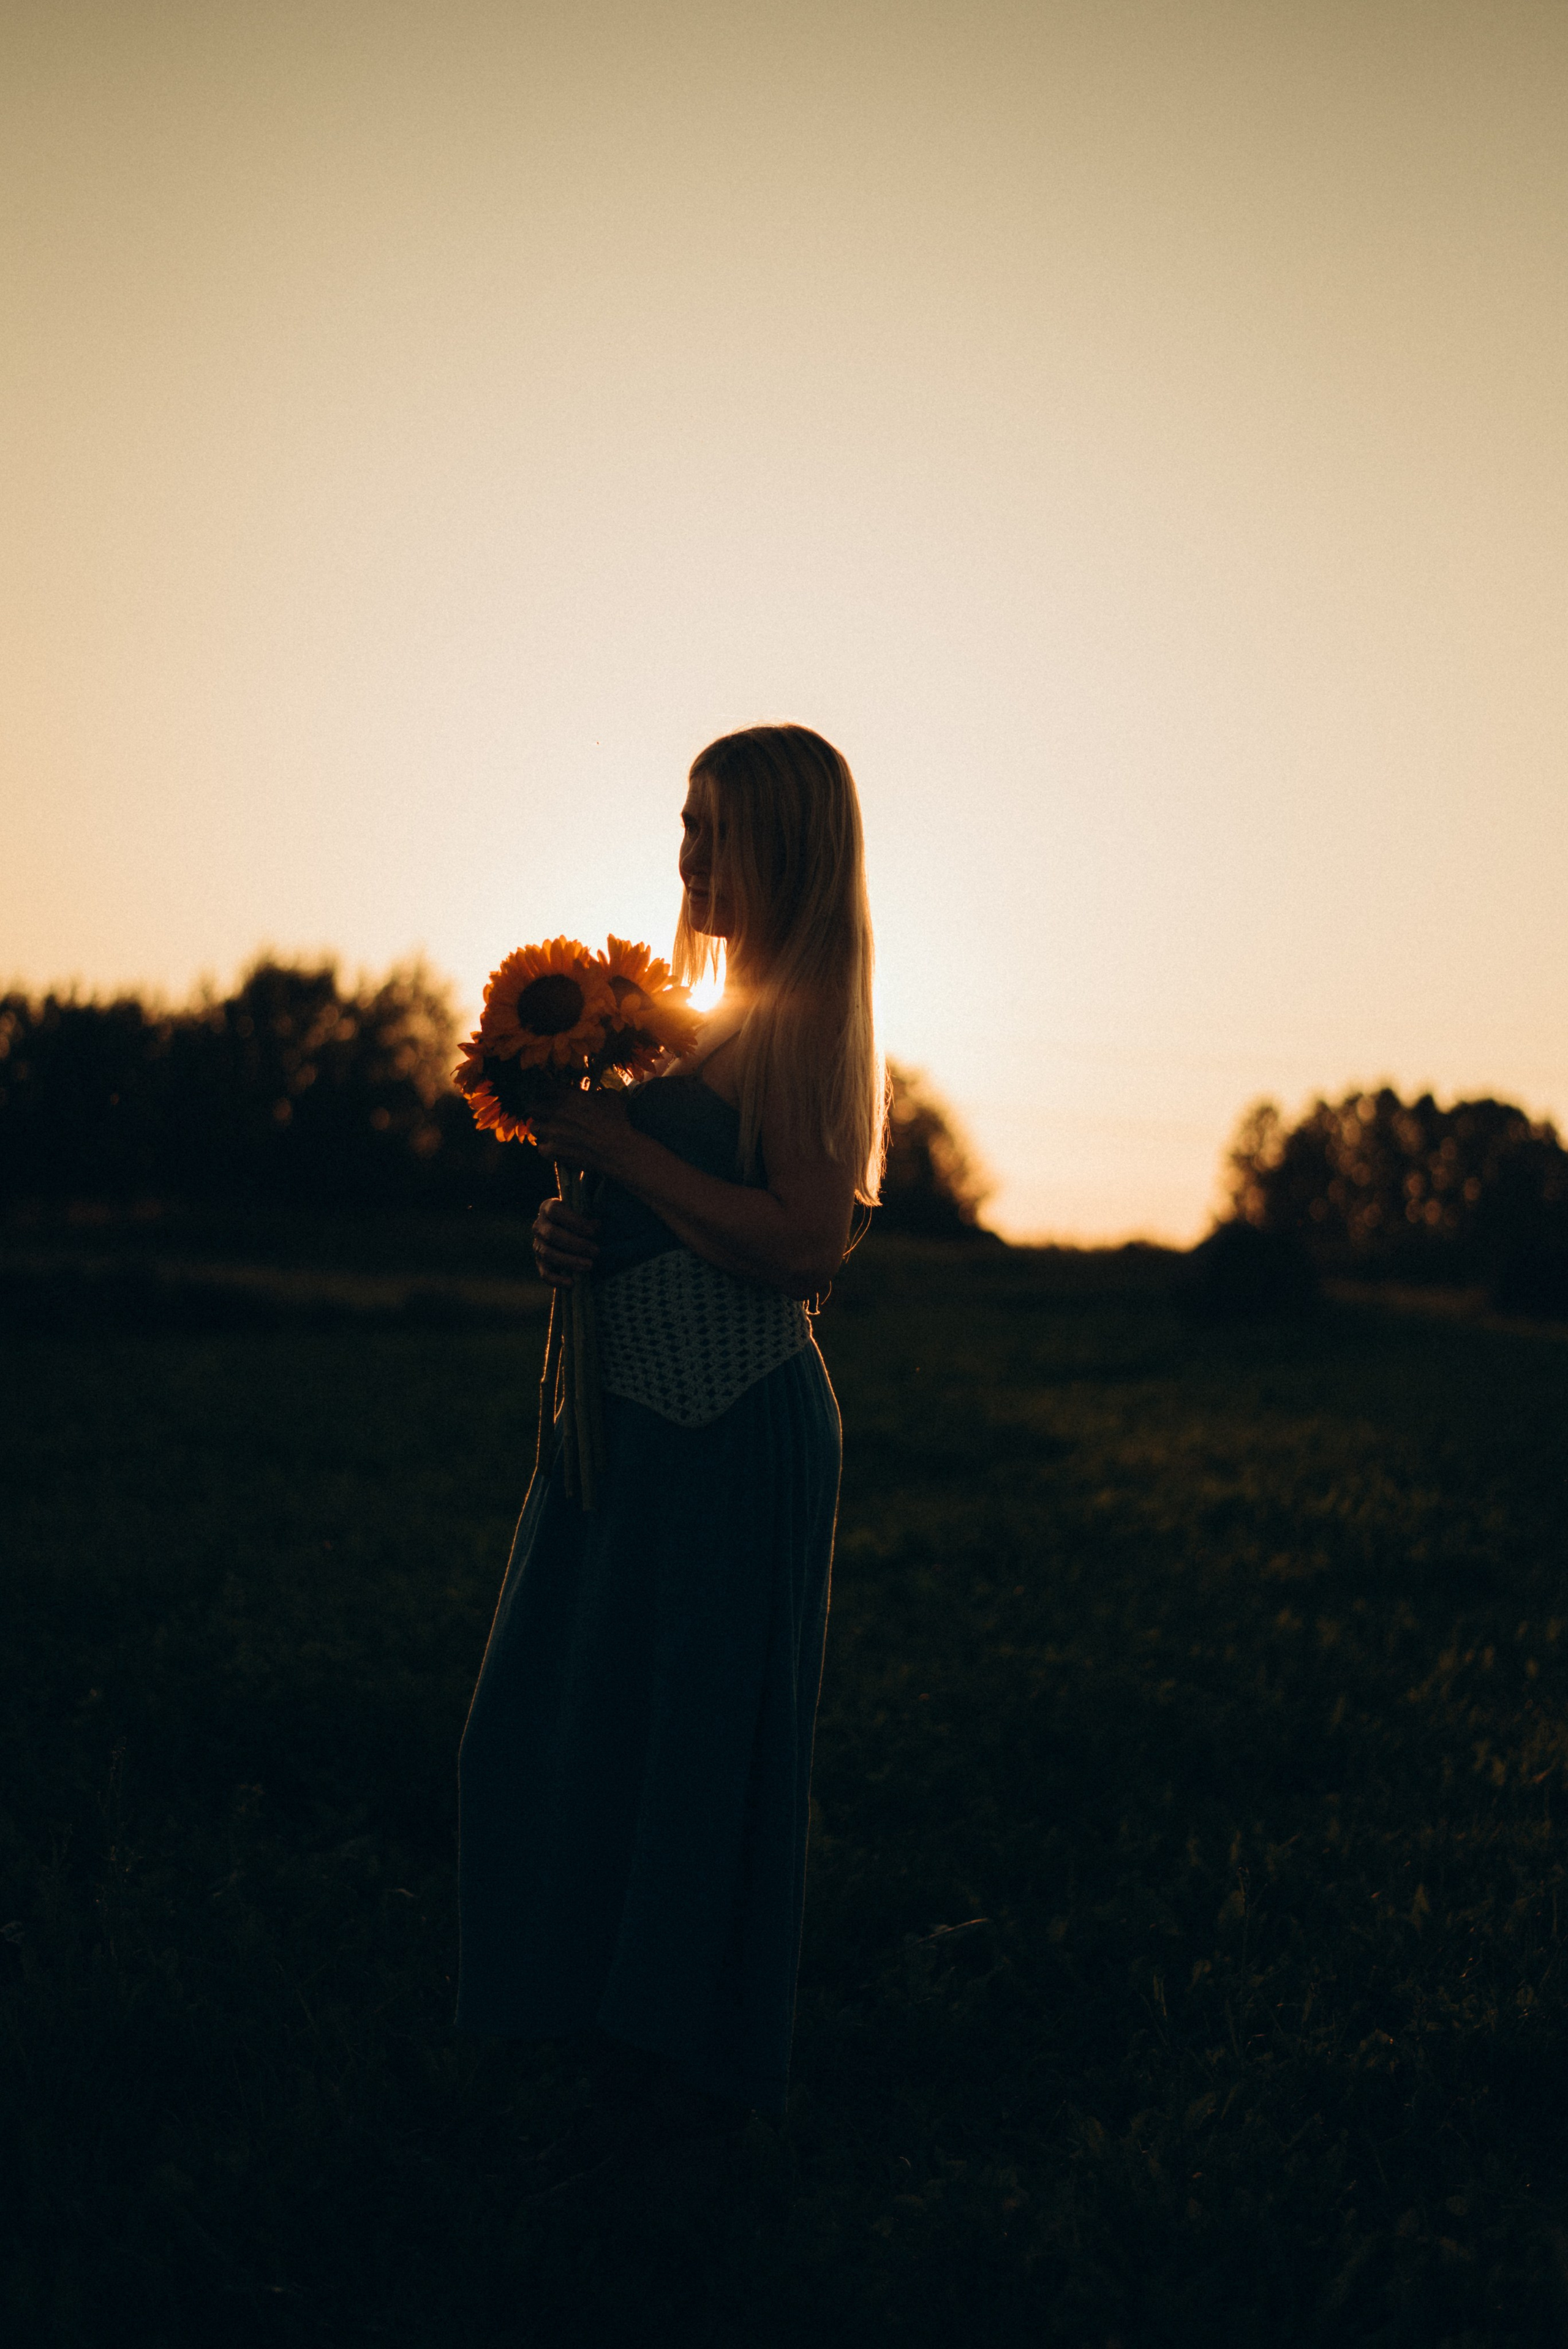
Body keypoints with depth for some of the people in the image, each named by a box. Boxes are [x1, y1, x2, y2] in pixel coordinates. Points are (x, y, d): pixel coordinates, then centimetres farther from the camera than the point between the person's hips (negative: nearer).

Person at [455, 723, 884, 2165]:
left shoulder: (799, 1017, -13)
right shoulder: (719, 1010, 15)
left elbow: (804, 1248, -23)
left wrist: (619, 1146, -20)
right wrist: (579, 1234, 3)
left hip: (732, 1435, -10)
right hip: (644, 1414, 10)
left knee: (696, 1734, 1)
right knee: (581, 1714, 16)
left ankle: (704, 2067, 18)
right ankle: (627, 2022, 31)